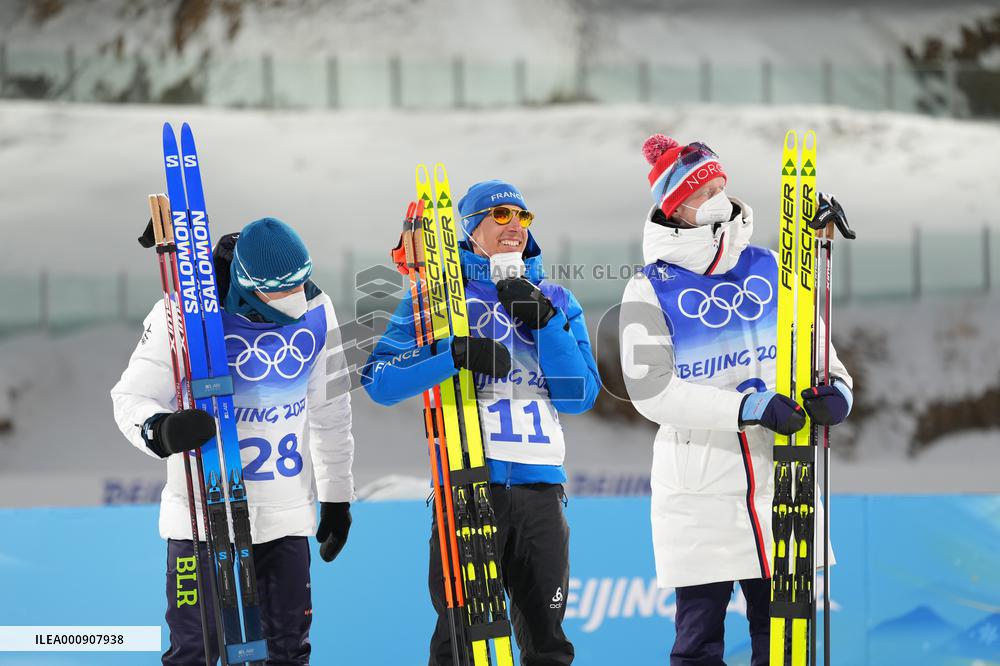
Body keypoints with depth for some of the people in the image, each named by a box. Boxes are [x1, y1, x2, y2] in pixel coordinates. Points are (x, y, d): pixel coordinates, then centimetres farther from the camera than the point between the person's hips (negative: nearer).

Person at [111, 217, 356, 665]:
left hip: (286, 511, 4)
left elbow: (330, 410, 13)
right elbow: (131, 397, -11)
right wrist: (160, 431, -34)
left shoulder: (315, 312, -1)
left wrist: (337, 495, 19)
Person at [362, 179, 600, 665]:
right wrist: (456, 356, -17)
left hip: (539, 485, 3)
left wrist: (544, 322, -5)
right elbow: (379, 381, -4)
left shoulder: (556, 301, 15)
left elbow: (579, 398, 5)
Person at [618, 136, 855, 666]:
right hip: (698, 497, -3)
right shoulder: (650, 291, -5)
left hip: (777, 481, 3)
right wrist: (750, 408, -23)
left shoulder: (771, 271, 5)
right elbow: (651, 392, -14)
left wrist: (834, 388, -11)